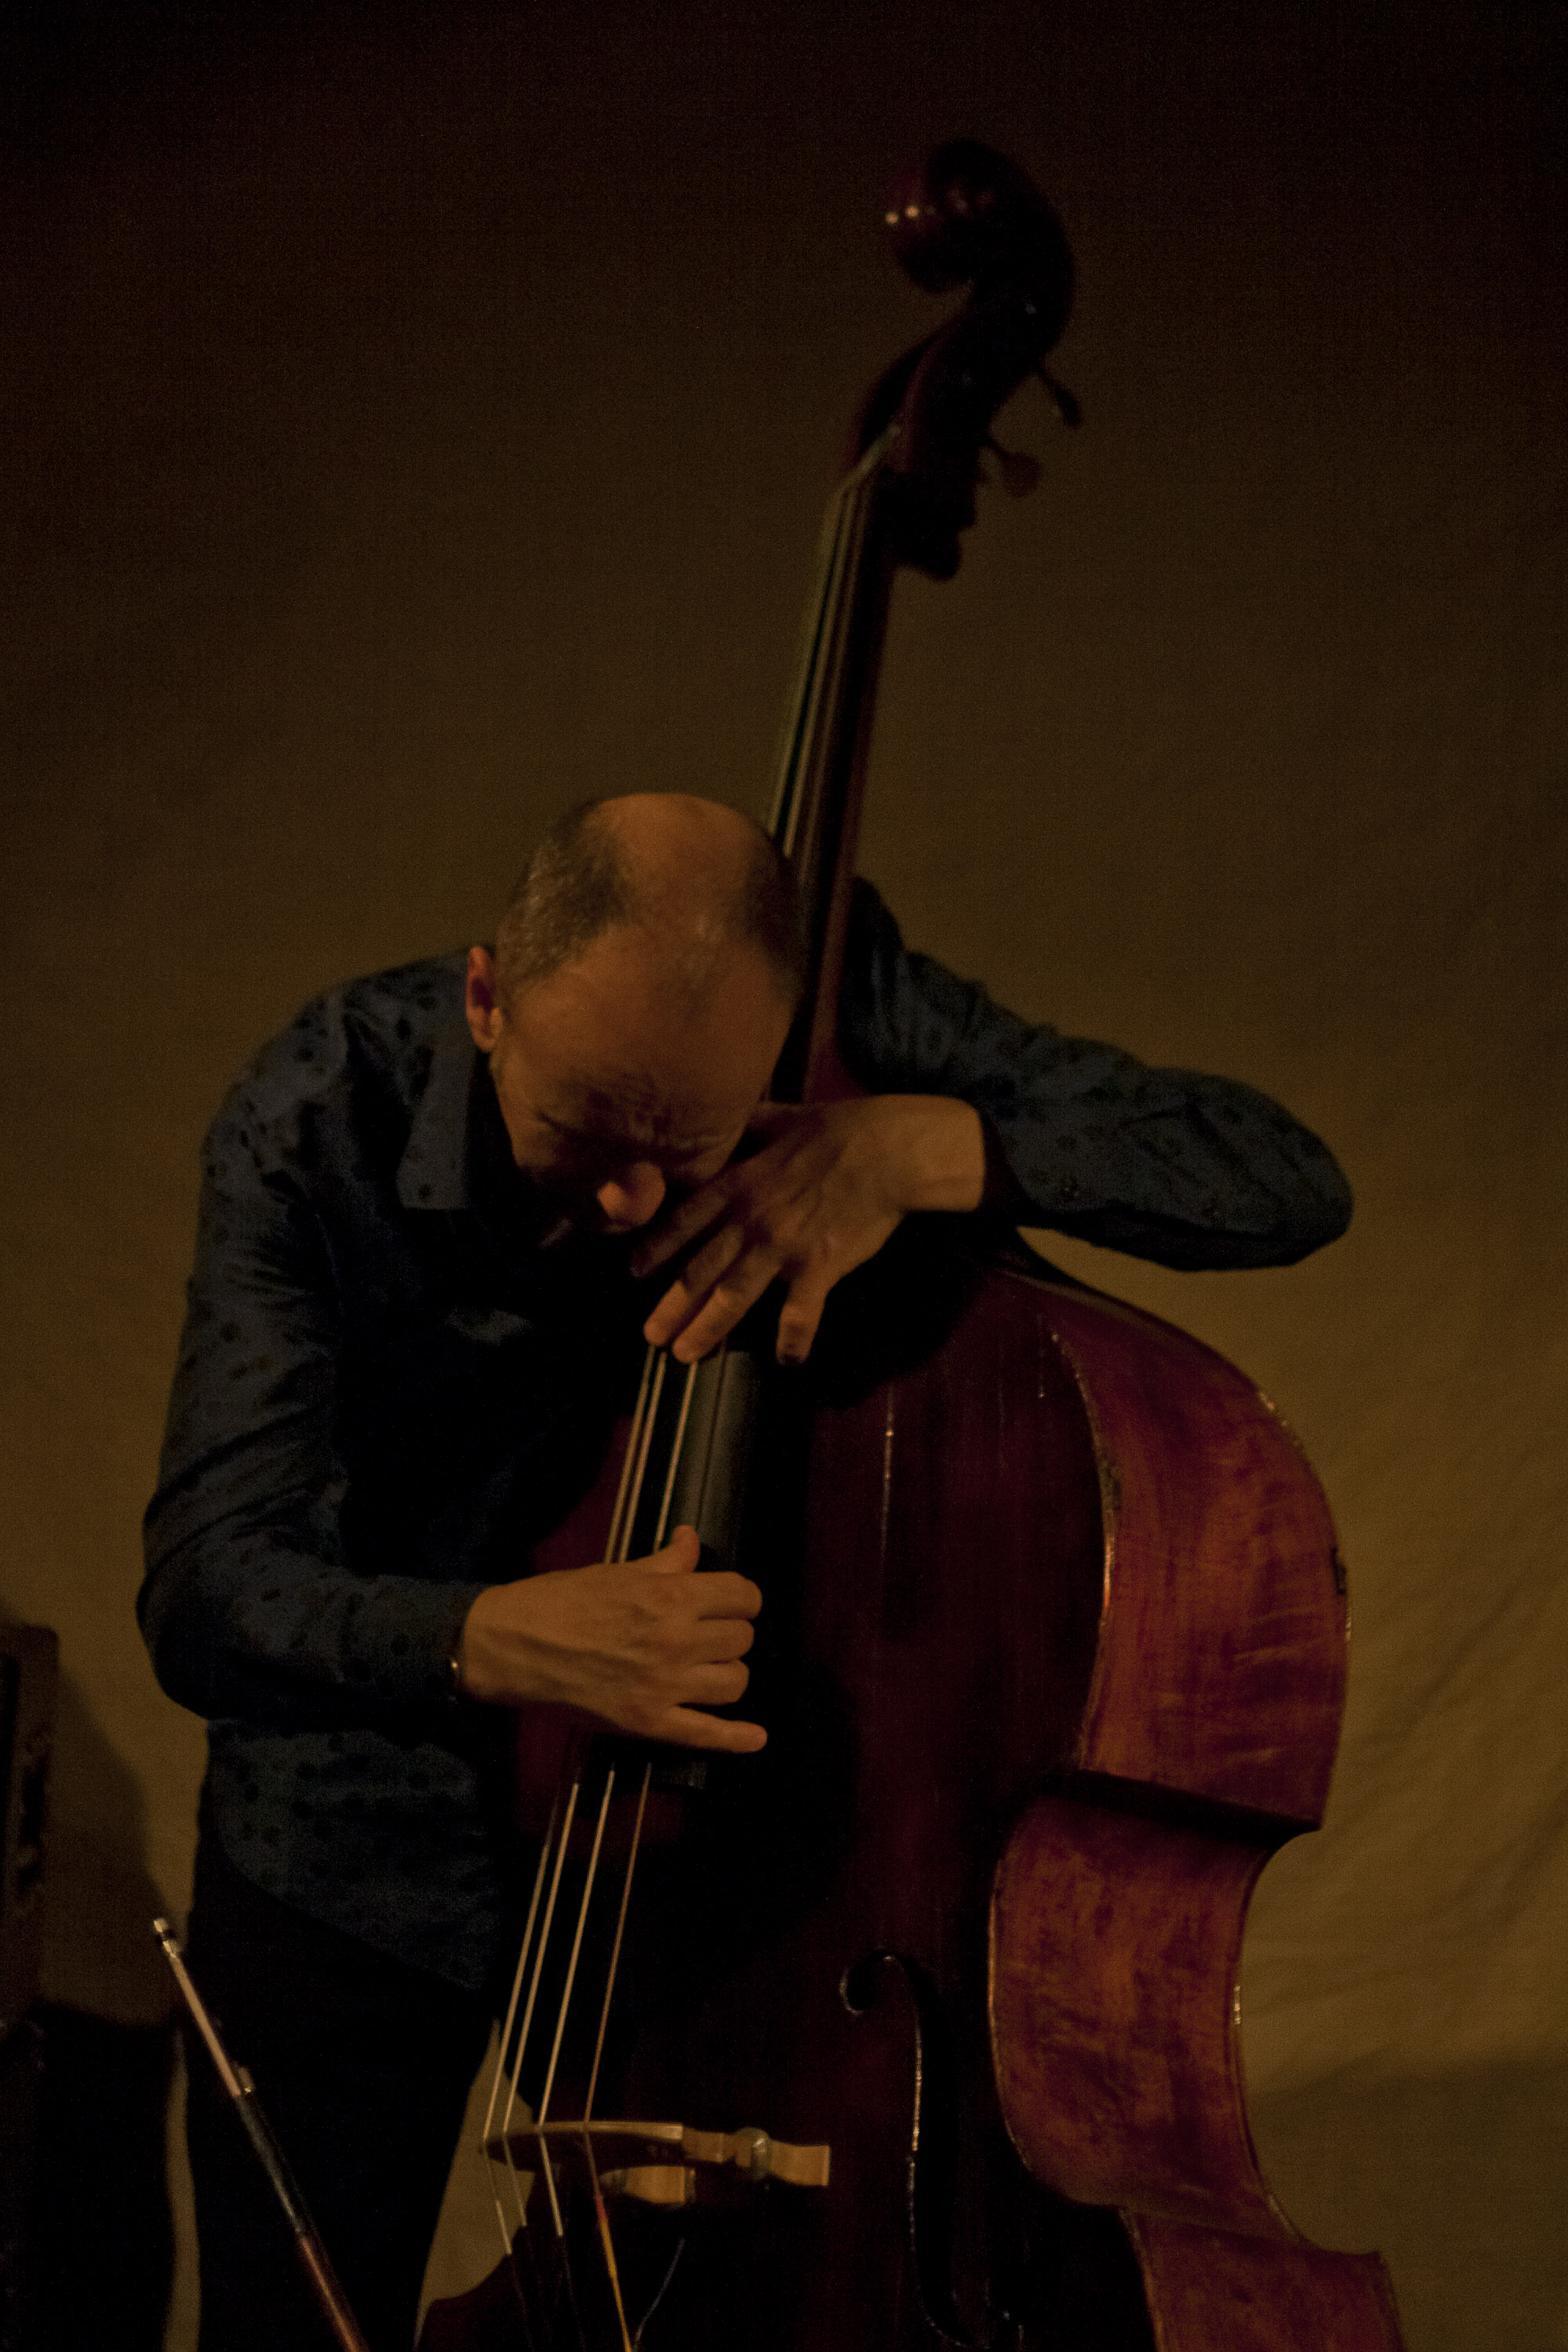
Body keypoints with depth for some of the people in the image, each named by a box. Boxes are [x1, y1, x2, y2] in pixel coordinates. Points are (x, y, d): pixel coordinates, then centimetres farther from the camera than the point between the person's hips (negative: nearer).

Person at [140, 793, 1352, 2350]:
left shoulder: (843, 1005, -20)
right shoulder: (319, 1121, -25)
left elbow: (1290, 1184, -22)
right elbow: (204, 1594, -31)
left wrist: (916, 1144, -37)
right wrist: (495, 1637, -52)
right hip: (361, 1866, -1)